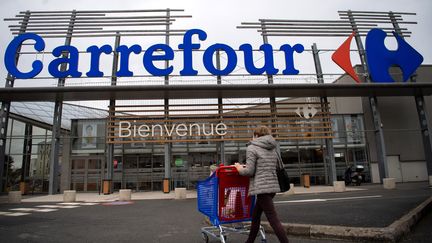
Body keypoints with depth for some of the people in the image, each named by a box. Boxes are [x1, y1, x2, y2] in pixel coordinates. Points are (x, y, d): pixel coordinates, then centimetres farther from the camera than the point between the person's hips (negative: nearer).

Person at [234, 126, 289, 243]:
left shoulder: (252, 148, -6)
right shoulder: (273, 149, 16)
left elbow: (249, 171, -12)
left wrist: (239, 168, 8)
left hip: (262, 187, -8)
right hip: (273, 185, 8)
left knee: (273, 219, -5)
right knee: (255, 216, 18)